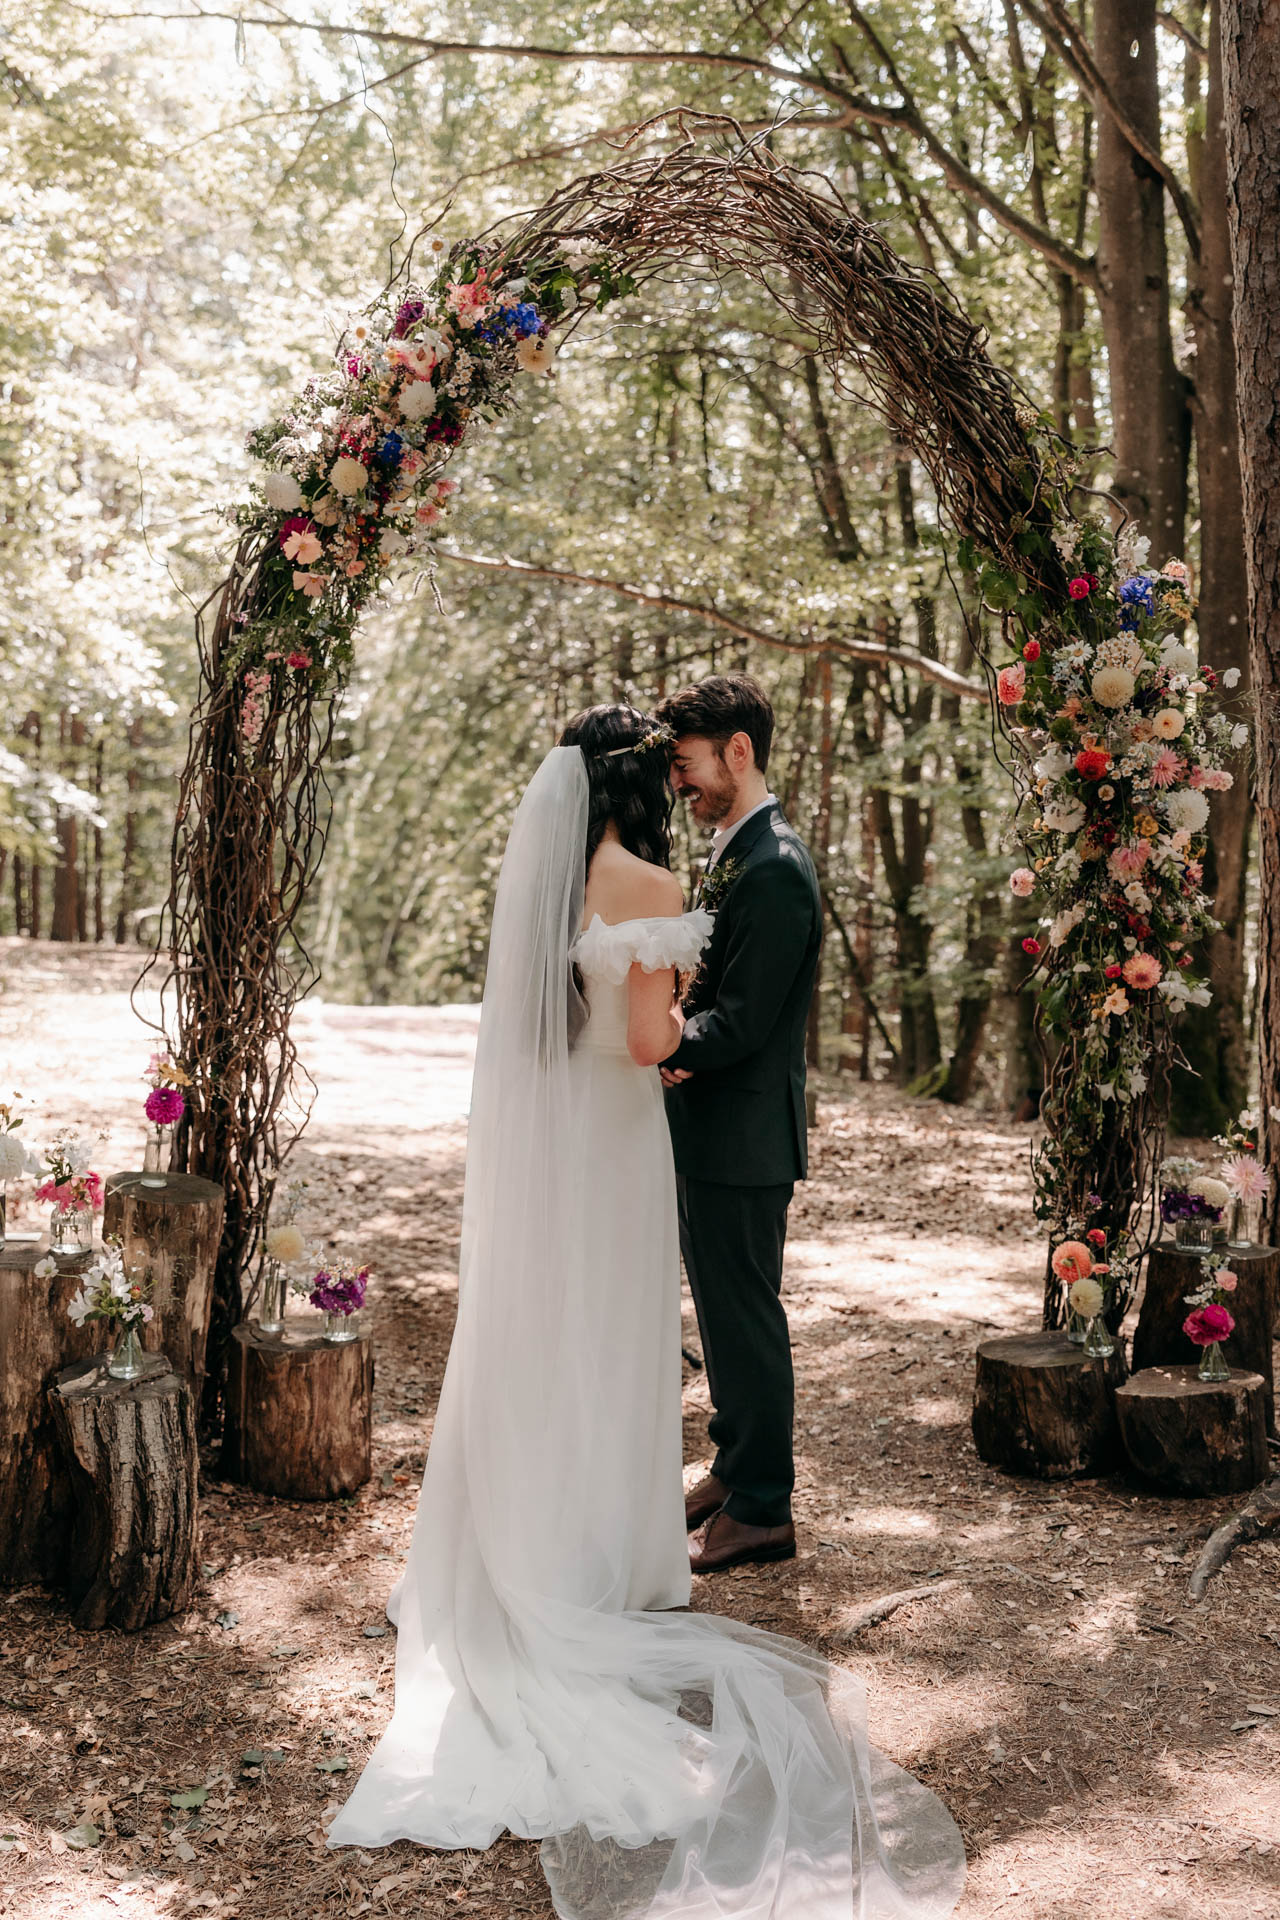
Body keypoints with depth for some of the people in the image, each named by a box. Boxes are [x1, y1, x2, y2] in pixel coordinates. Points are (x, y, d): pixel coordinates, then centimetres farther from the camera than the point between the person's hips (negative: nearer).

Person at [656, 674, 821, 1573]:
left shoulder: (774, 867, -20)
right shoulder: (736, 850, 12)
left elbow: (742, 1023, -23)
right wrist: (669, 1040, -4)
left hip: (743, 1136, -10)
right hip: (714, 1129, 10)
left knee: (746, 1313, 1)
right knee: (725, 1308, 19)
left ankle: (761, 1508, 13)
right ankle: (736, 1468, 33)